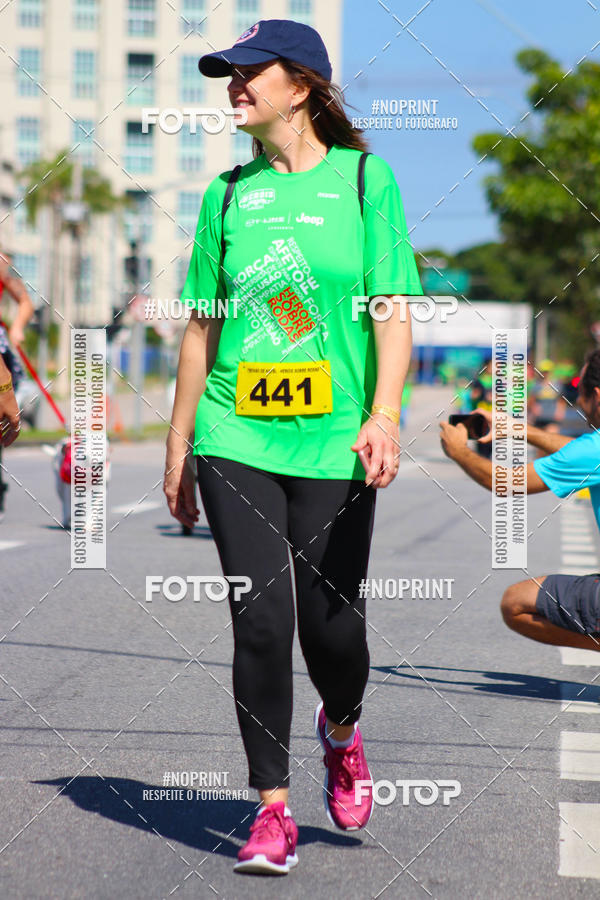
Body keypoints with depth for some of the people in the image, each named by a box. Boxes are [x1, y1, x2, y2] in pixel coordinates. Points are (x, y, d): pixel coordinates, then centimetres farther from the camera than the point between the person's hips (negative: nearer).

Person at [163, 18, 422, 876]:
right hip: (236, 438, 2)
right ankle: (274, 811, 6)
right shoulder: (228, 193, 10)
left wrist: (384, 413, -15)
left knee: (331, 623, 0)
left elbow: (394, 306, -2)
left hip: (333, 443, -2)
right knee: (261, 621, -4)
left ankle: (340, 732, 34)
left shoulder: (363, 178, 2)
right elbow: (202, 324, 14)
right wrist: (179, 441, 13)